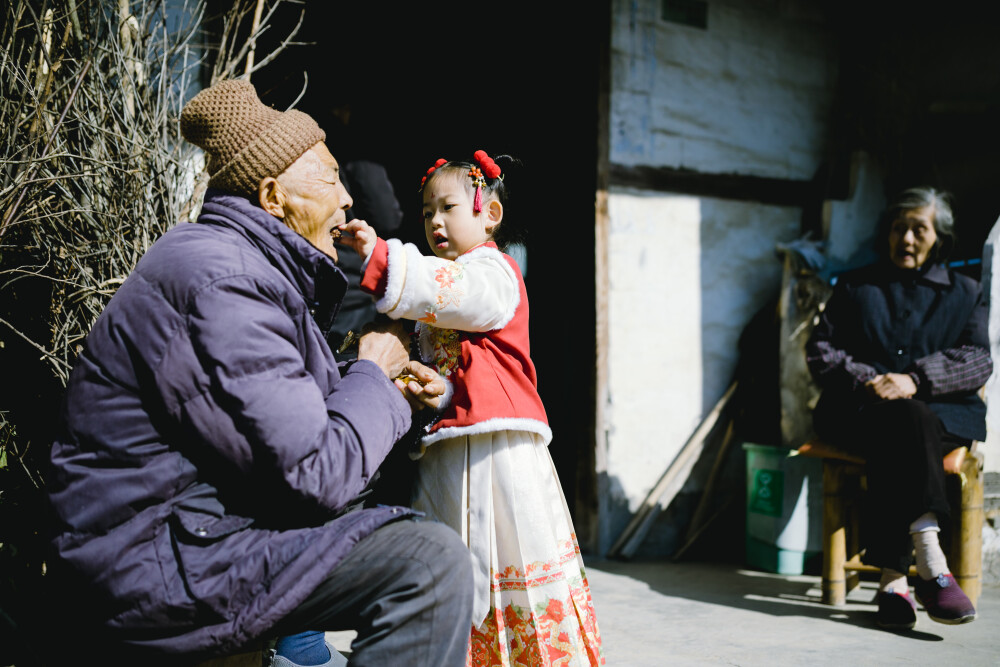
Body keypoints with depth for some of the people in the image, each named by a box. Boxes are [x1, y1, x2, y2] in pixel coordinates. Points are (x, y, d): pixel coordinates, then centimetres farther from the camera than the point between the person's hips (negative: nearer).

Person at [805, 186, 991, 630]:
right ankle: (930, 563, -48)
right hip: (859, 411, 0)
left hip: (944, 414, 0)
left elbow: (978, 361, 4)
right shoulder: (854, 286, 24)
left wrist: (915, 380, -15)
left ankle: (893, 577, -44)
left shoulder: (965, 293, 21)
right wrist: (865, 381, -9)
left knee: (894, 439, -37)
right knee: (906, 420, -37)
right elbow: (819, 350, 12)